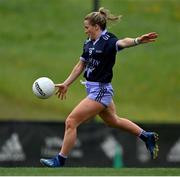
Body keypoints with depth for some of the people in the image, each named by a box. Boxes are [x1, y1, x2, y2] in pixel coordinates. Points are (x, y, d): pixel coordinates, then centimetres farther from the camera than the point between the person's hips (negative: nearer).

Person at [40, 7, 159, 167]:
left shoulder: (108, 41, -18)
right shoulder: (89, 43, 7)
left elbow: (122, 42, -40)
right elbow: (81, 66, 18)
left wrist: (137, 40, -61)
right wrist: (66, 84, 23)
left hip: (100, 91, -10)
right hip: (94, 89, 10)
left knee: (71, 122, -9)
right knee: (113, 121, 27)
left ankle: (60, 161, 1)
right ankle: (148, 137, 42)